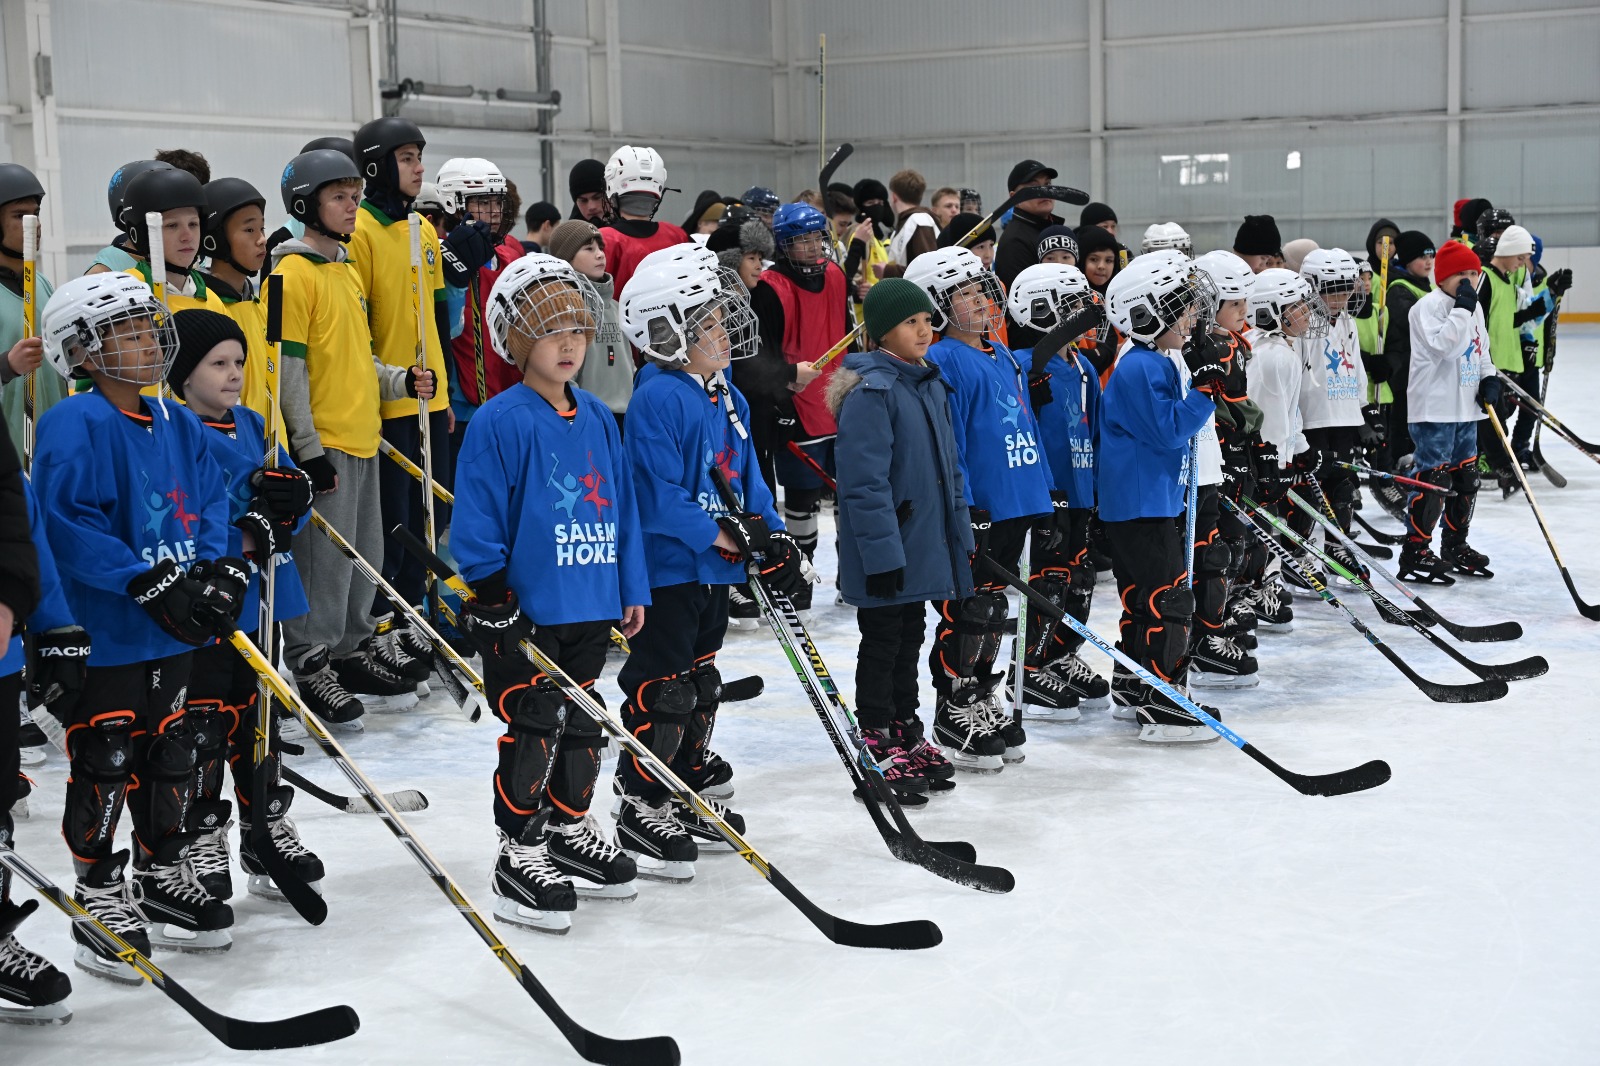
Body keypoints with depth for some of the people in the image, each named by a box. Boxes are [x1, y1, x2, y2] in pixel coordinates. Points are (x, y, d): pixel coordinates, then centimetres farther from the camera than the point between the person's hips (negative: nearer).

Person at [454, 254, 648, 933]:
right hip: (525, 610, -7)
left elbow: (622, 506, 14)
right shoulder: (500, 422, -11)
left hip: (592, 608, 7)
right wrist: (491, 595, -15)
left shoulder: (598, 419, 9)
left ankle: (570, 830, 32)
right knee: (533, 728, -2)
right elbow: (478, 517, -12)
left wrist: (631, 589, 13)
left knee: (583, 723, 16)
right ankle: (519, 856, 9)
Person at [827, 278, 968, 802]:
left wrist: (960, 531, 16)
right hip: (886, 552, -8)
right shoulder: (870, 391, -18)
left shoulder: (929, 384, 10)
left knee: (910, 638, 18)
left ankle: (908, 736, 30)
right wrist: (883, 552, -24)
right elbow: (865, 481, -22)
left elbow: (949, 463, 18)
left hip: (924, 545, 8)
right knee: (882, 643, 2)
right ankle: (878, 751, 12)